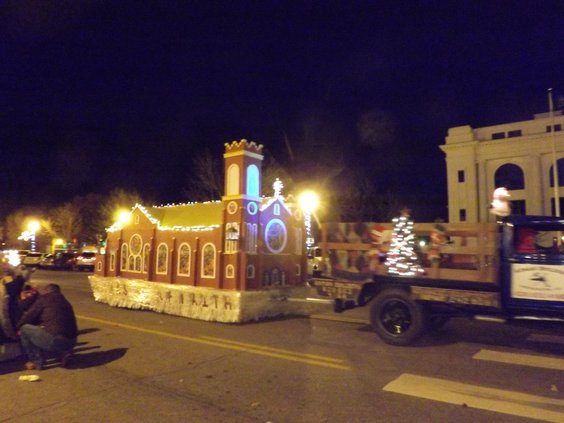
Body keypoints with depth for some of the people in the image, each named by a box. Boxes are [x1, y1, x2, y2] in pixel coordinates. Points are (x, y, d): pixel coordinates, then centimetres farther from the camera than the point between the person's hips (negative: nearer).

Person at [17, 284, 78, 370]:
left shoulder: (44, 298, 5)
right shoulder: (65, 302, 23)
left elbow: (29, 316, 8)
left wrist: (18, 328, 26)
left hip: (54, 340, -7)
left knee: (24, 329, 12)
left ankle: (37, 361, 10)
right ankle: (63, 354, 12)